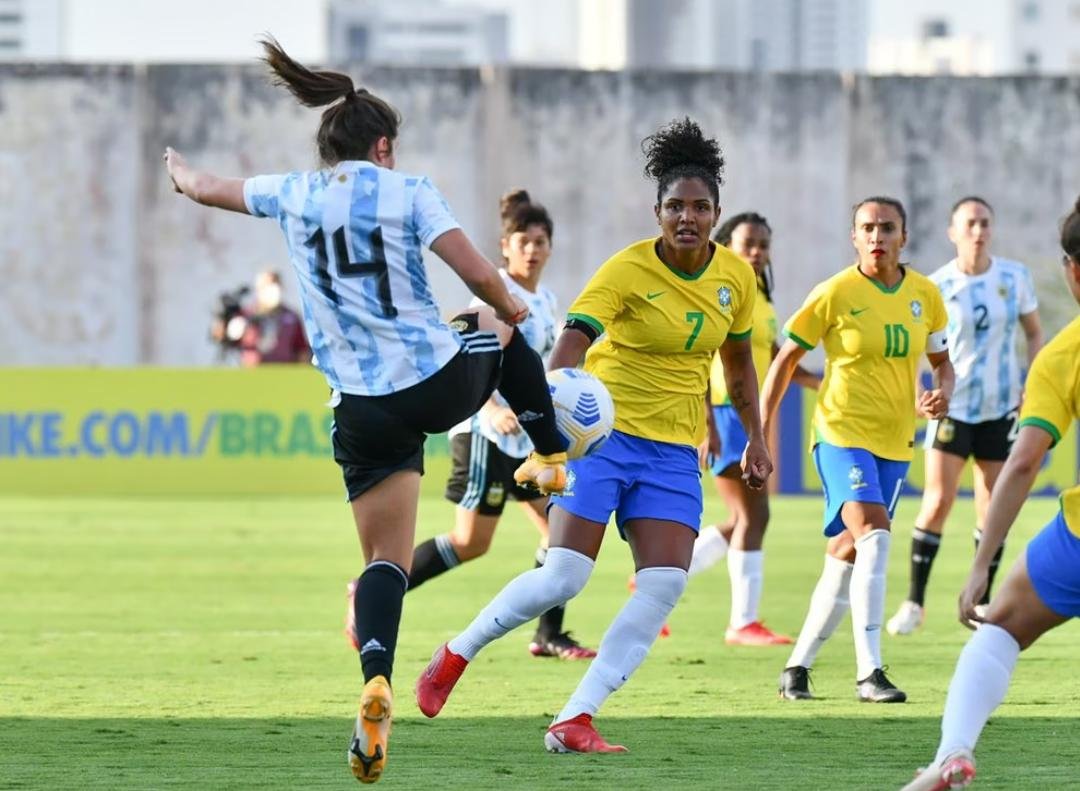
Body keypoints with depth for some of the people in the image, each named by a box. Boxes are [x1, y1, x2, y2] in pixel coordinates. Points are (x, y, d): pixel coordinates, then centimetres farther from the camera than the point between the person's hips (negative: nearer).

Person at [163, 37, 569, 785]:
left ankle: (376, 681, -22)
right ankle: (551, 458, 42)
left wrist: (181, 173, 48)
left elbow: (208, 187, 25)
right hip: (444, 380, -2)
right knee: (497, 330, 34)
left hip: (365, 409, 2)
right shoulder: (408, 192, -3)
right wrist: (509, 309, 12)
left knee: (385, 559, 4)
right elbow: (478, 273, -10)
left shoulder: (294, 195, 6)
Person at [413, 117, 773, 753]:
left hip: (674, 450, 5)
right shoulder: (628, 270, -15)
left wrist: (757, 438, 17)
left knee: (665, 586, -12)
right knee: (564, 577, -14)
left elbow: (739, 360, 19)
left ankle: (574, 721, -10)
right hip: (604, 434, -5)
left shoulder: (736, 276, 2)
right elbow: (574, 338, -29)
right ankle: (454, 656, 11)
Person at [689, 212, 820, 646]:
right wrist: (706, 423, -24)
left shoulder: (762, 302, 15)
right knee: (753, 514, -11)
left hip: (750, 415, 9)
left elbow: (775, 359, 26)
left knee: (742, 521, 13)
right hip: (723, 413, -9)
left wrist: (824, 382, 14)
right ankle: (743, 622, -6)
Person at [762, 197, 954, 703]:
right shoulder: (836, 294, -8)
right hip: (842, 432, -5)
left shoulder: (925, 295, 5)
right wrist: (761, 431, -3)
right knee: (873, 533, -24)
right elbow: (786, 358, 0)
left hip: (895, 441, 5)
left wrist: (942, 393, -5)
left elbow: (941, 360, 18)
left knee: (847, 556, 9)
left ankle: (798, 666, 23)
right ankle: (869, 671, -27)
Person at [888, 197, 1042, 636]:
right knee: (938, 501, -11)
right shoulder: (937, 286, -6)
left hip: (1001, 408, 2)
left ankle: (982, 602, 15)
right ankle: (914, 602, -3)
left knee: (992, 508, 3)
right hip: (952, 405, -2)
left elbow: (1034, 334, 11)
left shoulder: (1015, 277, 0)